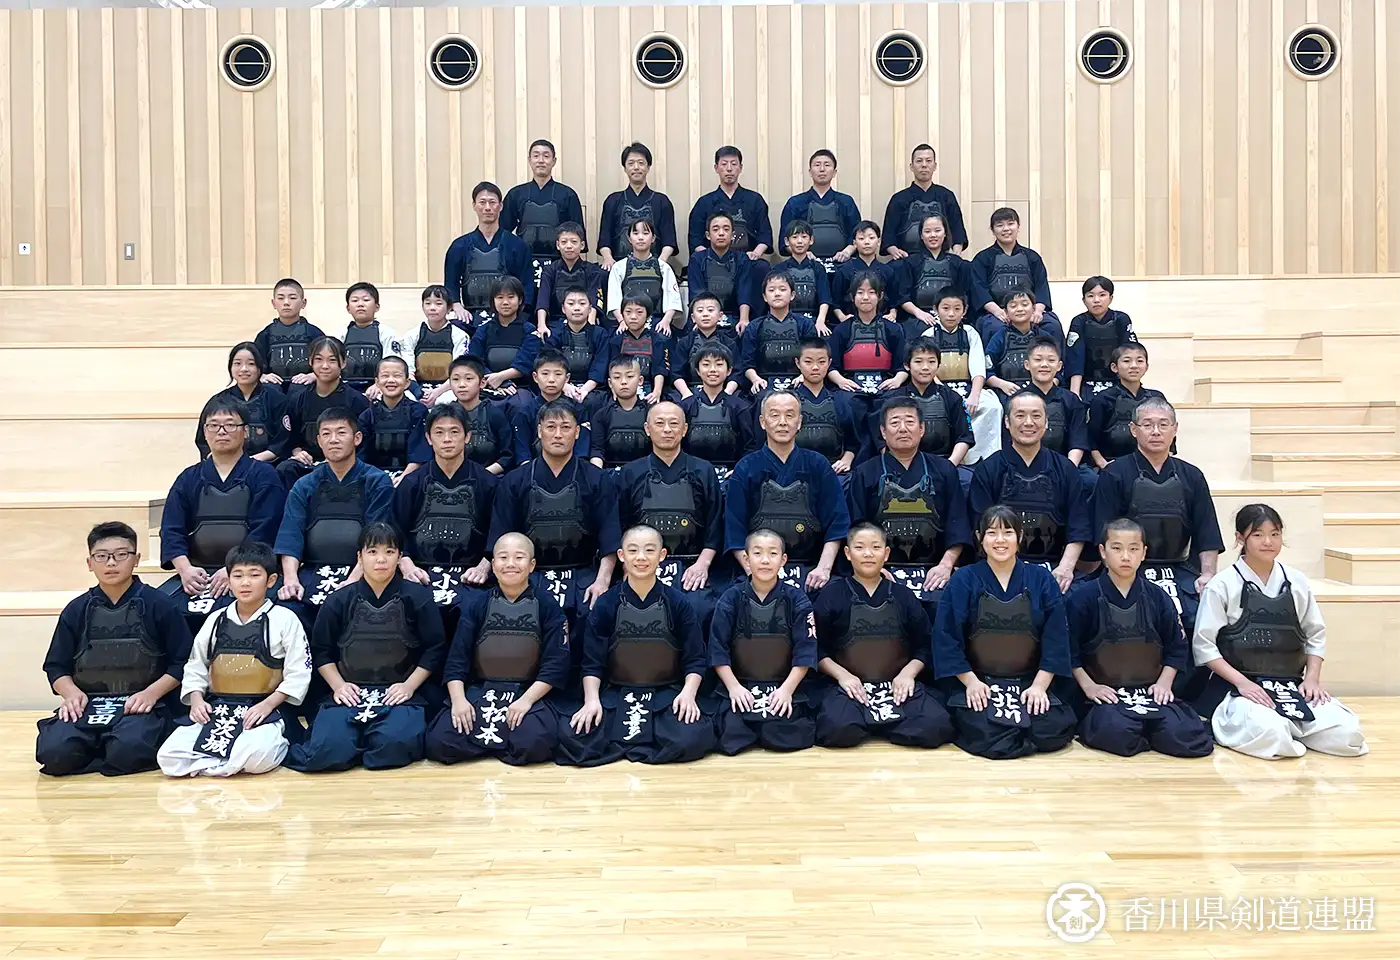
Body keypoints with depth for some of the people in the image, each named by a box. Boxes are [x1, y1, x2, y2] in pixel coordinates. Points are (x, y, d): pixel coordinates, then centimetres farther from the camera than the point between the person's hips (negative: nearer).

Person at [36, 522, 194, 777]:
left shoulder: (158, 605, 1)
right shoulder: (76, 610, 11)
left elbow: (181, 663, 1)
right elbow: (56, 667, 14)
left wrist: (151, 693, -13)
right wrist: (71, 692, -7)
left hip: (141, 705, -3)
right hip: (87, 704, 3)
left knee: (128, 752, -33)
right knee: (54, 753, -26)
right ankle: (102, 745, 3)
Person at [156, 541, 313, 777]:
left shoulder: (285, 619, -1)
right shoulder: (215, 620, 11)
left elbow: (298, 674, -3)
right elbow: (195, 667, 15)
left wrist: (267, 705, -14)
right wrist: (196, 699, -3)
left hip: (263, 710, -5)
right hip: (215, 709, 5)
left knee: (255, 756, -37)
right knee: (168, 757, -18)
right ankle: (233, 762, -2)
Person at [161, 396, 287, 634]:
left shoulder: (263, 476, 7)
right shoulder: (189, 478, 18)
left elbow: (263, 532, -4)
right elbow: (171, 530, 8)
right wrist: (184, 568, -10)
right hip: (196, 572, 4)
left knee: (219, 610, -34)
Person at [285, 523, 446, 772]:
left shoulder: (417, 597, 2)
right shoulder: (339, 600, 7)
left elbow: (435, 649, 3)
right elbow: (321, 650, 12)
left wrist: (409, 686, -8)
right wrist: (338, 685, -3)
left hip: (399, 693, -1)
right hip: (350, 693, 1)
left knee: (394, 745, -33)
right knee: (326, 751, -27)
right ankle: (365, 737, 3)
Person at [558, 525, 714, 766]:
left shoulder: (678, 602, 0)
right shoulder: (605, 604, 0)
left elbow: (695, 659, 0)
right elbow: (592, 662, 1)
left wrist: (688, 693, -18)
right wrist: (591, 700, -16)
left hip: (667, 694, 0)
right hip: (615, 694, 0)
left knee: (693, 738, -31)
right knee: (570, 736, -26)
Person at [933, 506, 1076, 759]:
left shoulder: (1041, 580, 6)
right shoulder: (963, 581, 2)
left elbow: (1056, 637, 1)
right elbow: (946, 636, -2)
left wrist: (1040, 685, -9)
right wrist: (971, 681, -11)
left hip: (1031, 682, 2)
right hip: (977, 683, -1)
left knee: (1055, 730, -24)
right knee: (985, 732, -28)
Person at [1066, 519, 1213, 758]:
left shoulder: (1157, 598, 8)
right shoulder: (1083, 597, -3)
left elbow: (1177, 647, 14)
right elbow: (1070, 649, -3)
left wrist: (1164, 682, 1)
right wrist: (1089, 686, -10)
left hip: (1150, 692, 4)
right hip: (1104, 695, -4)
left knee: (1184, 737, -23)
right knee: (1117, 733, -36)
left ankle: (1144, 729, 5)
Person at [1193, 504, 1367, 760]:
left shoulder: (1297, 583, 8)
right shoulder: (1222, 586, -5)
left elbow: (1316, 635, 14)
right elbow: (1204, 644, -6)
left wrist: (1312, 678, 0)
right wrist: (1242, 682, -14)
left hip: (1292, 687, 5)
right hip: (1239, 686, -5)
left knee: (1346, 734, -17)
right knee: (1269, 733, -34)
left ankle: (1287, 724, 6)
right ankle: (1231, 722, -3)